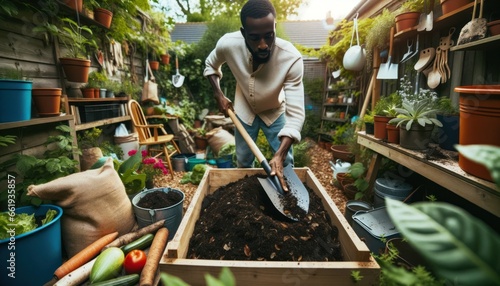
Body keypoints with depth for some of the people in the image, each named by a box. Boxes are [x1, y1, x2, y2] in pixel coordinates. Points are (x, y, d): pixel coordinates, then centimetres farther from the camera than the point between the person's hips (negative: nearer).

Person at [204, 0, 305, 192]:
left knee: (285, 162, 4)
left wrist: (280, 154, -46)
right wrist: (218, 95, -16)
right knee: (243, 161, 13)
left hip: (275, 111, -1)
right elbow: (210, 65, -3)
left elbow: (296, 113, -35)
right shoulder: (227, 44, -29)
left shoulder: (291, 58, -35)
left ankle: (287, 193, 33)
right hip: (244, 110, 2)